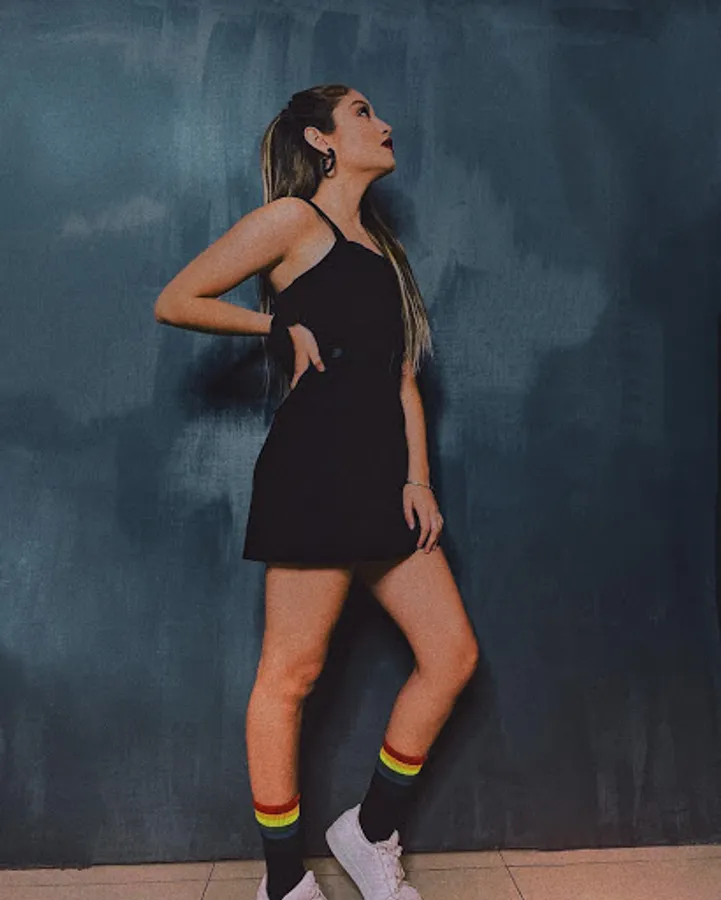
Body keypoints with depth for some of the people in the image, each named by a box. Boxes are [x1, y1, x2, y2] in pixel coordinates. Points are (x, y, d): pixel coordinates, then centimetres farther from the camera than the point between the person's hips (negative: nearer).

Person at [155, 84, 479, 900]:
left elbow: (403, 378, 16)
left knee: (453, 655, 6)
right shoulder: (294, 218, 1)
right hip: (313, 471, -8)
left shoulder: (378, 245, 23)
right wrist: (282, 325, 0)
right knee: (291, 674, 0)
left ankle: (370, 833, 24)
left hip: (383, 478, 9)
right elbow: (176, 302, -1)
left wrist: (417, 478, 6)